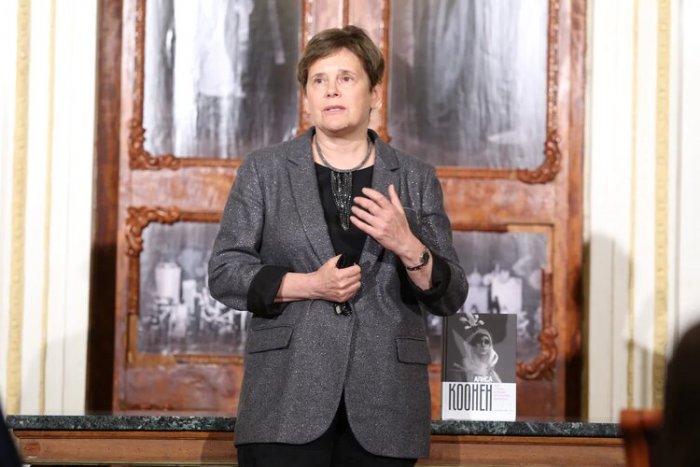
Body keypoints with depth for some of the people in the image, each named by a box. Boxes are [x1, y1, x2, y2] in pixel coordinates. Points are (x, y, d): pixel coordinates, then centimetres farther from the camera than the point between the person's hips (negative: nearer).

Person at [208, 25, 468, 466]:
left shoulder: (416, 179, 10)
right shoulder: (264, 170, 8)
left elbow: (450, 296, 7)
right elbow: (224, 272, 3)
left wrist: (407, 247, -12)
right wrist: (307, 285, -12)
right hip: (288, 402, -1)